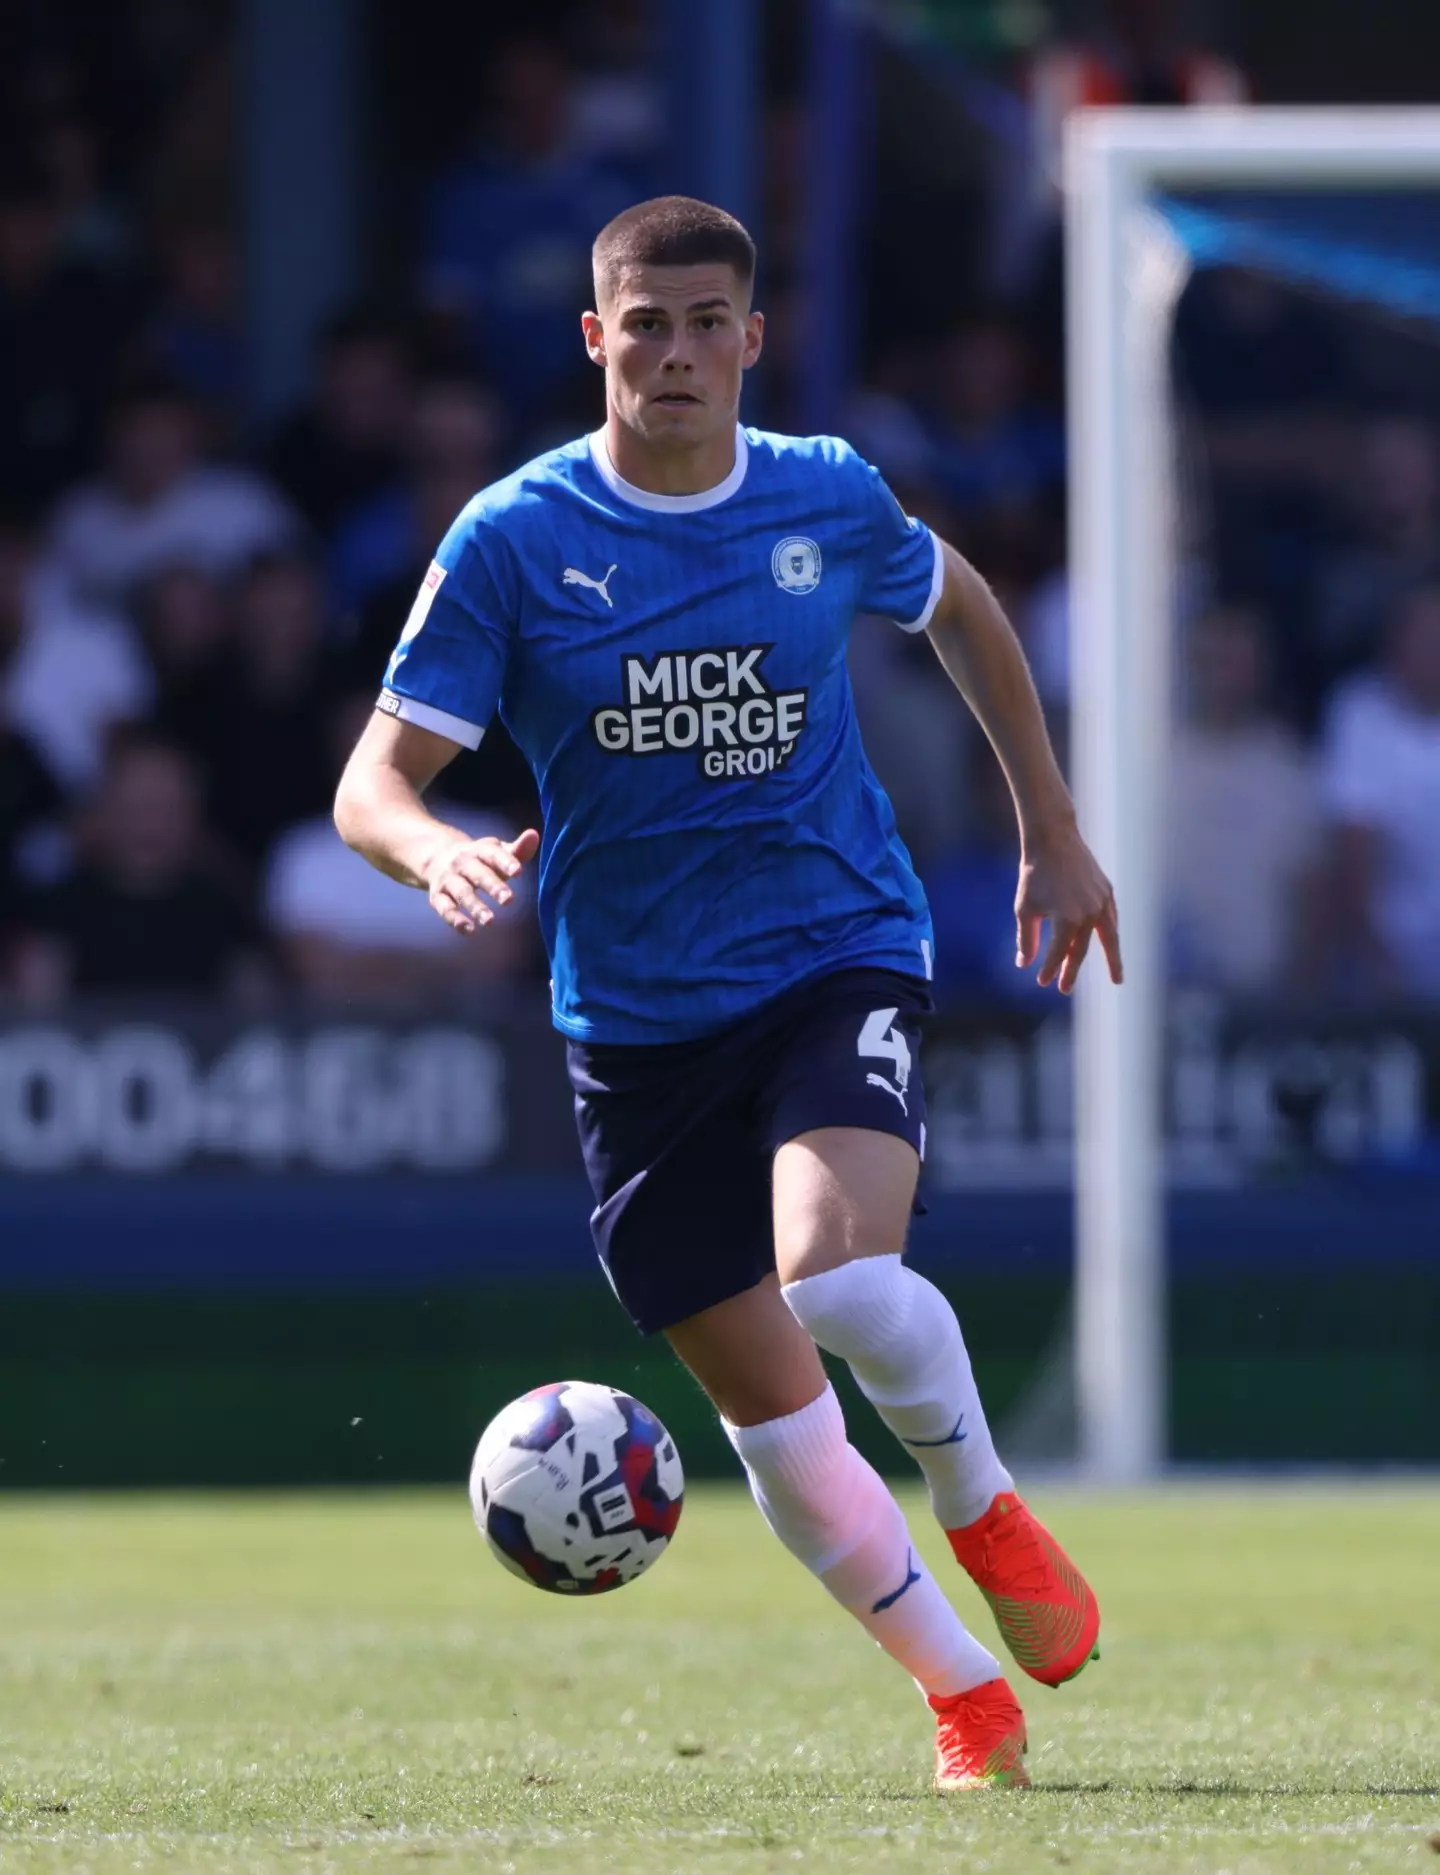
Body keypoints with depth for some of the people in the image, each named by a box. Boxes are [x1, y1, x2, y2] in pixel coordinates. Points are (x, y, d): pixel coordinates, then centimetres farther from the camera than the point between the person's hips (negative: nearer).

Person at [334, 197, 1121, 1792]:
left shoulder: (828, 500, -1)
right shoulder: (514, 540, -7)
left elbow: (958, 609, 21)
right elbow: (373, 781, -9)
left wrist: (1052, 834, 21)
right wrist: (441, 853, -32)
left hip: (840, 958, -1)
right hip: (634, 1020, 1)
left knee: (840, 1279, -29)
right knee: (767, 1407, 3)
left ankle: (982, 1508, 1)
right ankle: (964, 1694, 22)